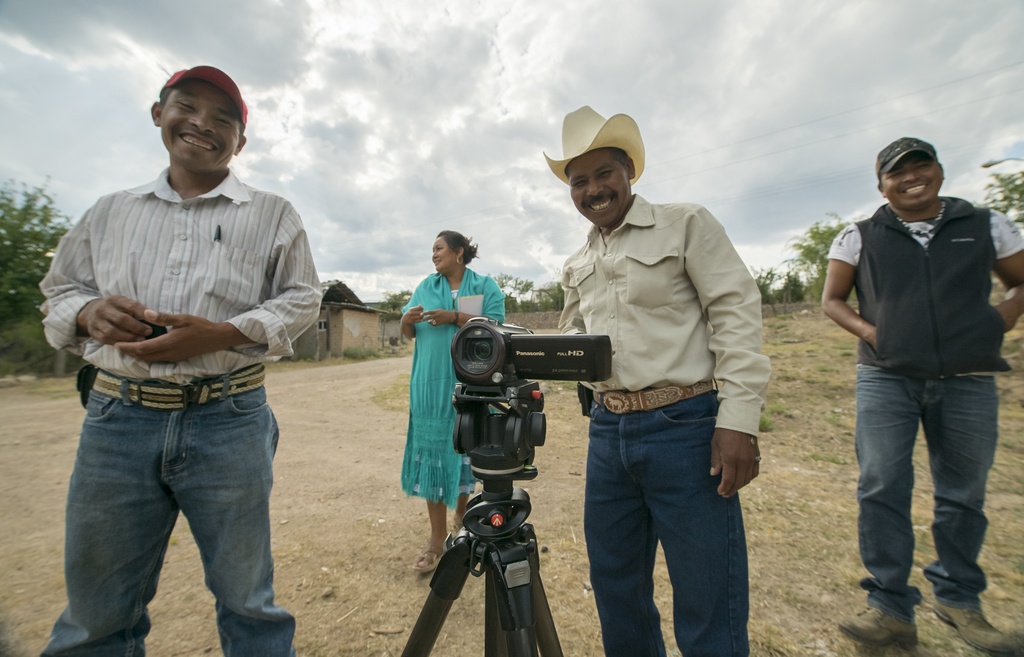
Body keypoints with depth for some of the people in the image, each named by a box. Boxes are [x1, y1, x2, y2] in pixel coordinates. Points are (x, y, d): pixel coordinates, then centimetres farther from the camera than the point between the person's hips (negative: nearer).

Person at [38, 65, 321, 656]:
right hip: (116, 417, 4)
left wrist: (222, 334, -14)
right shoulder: (110, 212, 16)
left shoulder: (273, 215, 5)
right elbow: (59, 291, 19)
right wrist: (91, 312, -5)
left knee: (248, 601, 11)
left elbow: (302, 299, 0)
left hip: (229, 422, -3)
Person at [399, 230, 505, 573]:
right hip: (432, 385, 2)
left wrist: (455, 317, -18)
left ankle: (462, 513, 34)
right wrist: (407, 320, -12)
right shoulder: (425, 286, 13)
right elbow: (408, 334, 10)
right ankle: (437, 537, 13)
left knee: (466, 449, 8)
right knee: (432, 453, 2)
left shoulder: (486, 286, 3)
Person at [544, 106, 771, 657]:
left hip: (684, 426, -5)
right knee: (615, 588, 19)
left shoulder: (687, 225, 0)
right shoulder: (576, 266, 16)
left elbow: (738, 317, -8)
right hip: (607, 430, 6)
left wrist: (739, 420, -15)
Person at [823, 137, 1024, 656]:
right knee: (881, 489, -5)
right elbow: (832, 300, 6)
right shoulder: (859, 237, 5)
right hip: (885, 380, -2)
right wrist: (872, 334, -9)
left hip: (968, 381, 2)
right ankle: (890, 608, 6)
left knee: (962, 494, 11)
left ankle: (958, 598, 31)